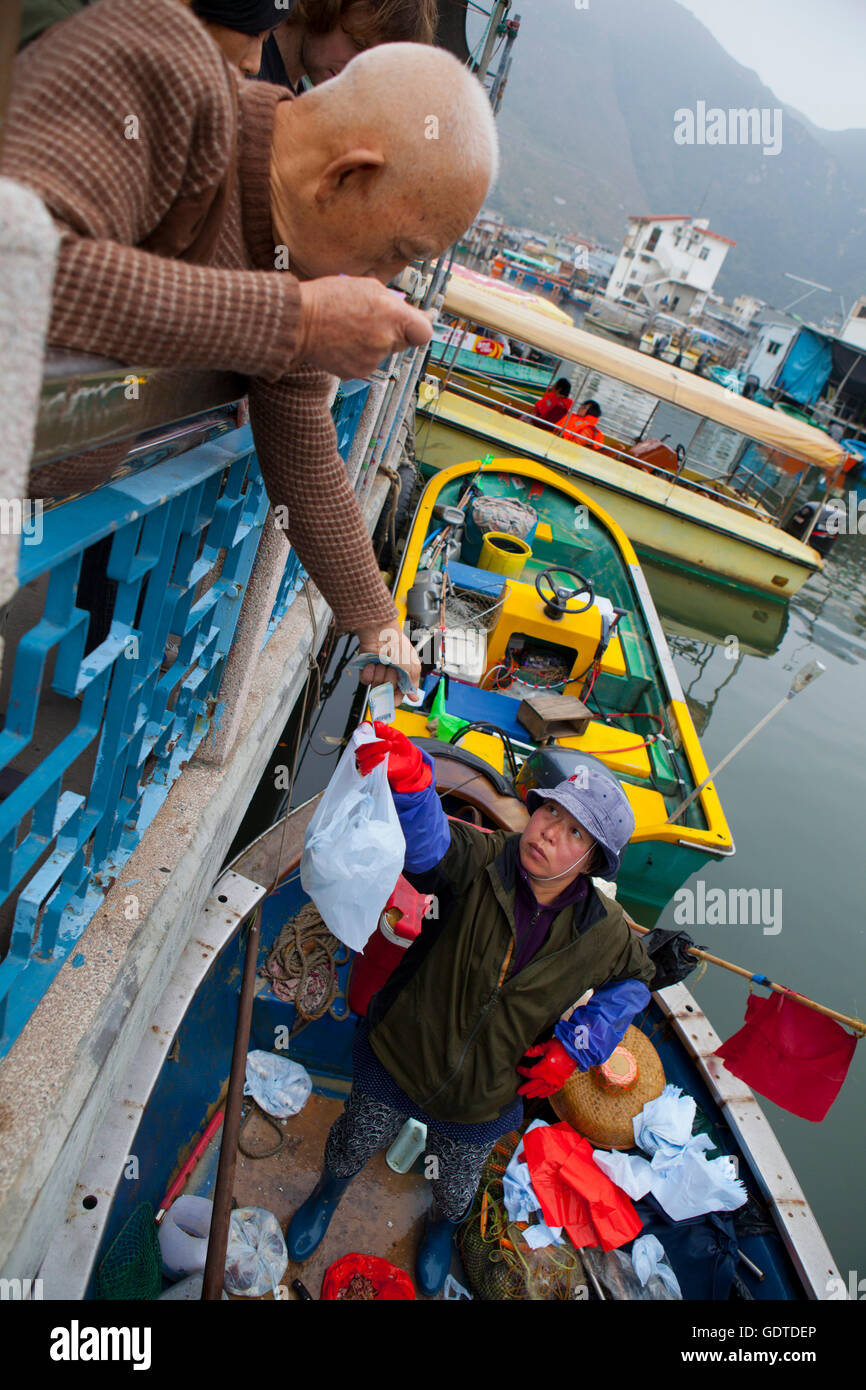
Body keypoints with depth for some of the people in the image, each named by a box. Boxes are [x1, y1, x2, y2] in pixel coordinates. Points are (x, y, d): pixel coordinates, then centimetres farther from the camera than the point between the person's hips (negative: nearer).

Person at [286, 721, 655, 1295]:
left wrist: (578, 1043, -8)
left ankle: (444, 1227, 69)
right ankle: (327, 1196, 65)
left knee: (457, 1188, 30)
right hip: (395, 1063, -1)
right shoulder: (482, 863, -27)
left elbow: (636, 980, 3)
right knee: (352, 1147, 27)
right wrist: (408, 780, -68)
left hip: (478, 1107, 2)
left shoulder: (604, 933, -18)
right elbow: (426, 839, -46)